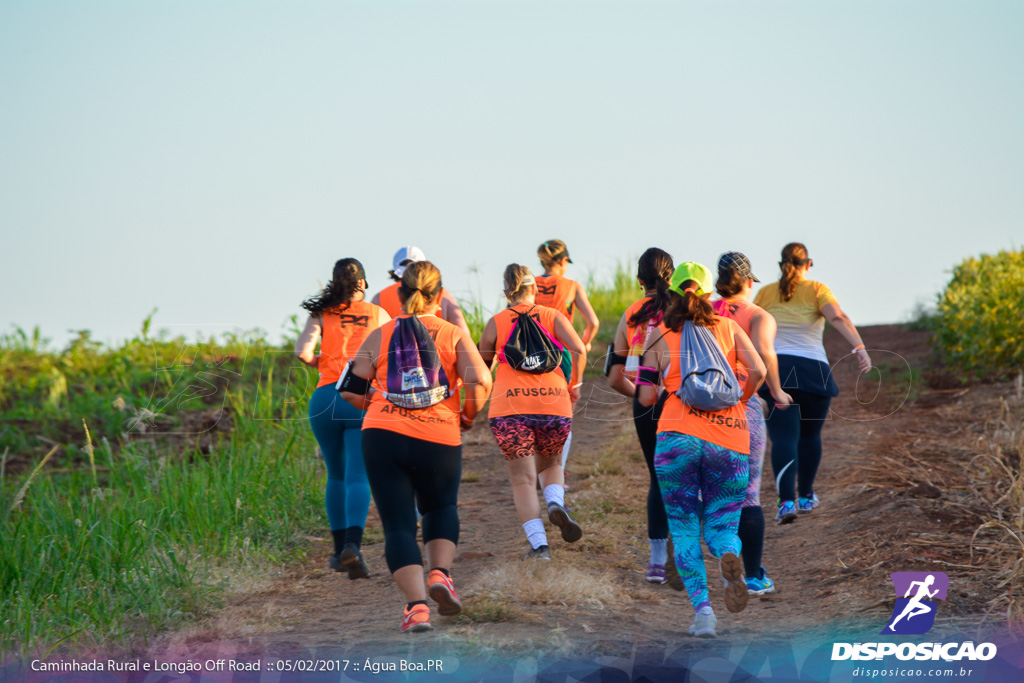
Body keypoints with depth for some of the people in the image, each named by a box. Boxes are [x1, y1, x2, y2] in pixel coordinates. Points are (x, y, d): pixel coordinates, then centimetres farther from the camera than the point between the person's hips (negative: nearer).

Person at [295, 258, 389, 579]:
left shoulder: (322, 314, 8)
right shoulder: (378, 314, 10)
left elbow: (303, 351, -6)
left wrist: (322, 364, 15)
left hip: (326, 397, 1)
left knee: (337, 475, 19)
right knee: (358, 478, -7)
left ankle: (339, 550, 20)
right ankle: (353, 544, -29)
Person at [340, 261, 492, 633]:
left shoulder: (379, 336, 8)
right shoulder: (453, 335, 5)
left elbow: (351, 391, 7)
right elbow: (480, 381, -8)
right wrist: (468, 416, 10)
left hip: (383, 435, 0)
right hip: (439, 439, 0)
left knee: (398, 525, 2)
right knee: (441, 508, 26)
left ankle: (417, 603, -14)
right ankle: (440, 574, 2)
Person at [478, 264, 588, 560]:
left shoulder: (496, 323, 7)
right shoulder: (553, 317, 7)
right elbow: (579, 350, -6)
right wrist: (574, 384, 9)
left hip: (509, 406, -1)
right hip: (553, 404, 1)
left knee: (523, 477, 1)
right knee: (550, 463, 24)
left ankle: (538, 543, -12)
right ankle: (556, 504, -6)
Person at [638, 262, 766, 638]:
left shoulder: (661, 336, 10)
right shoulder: (729, 328, 12)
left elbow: (646, 396, 7)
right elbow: (758, 371, -2)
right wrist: (738, 402, 15)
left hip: (679, 434, -1)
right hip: (729, 439, 1)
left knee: (684, 530, 8)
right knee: (721, 526, 11)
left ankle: (701, 607, -11)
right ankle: (730, 557, -25)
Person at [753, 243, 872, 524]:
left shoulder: (765, 293, 10)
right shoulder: (816, 290, 4)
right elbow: (838, 318, -13)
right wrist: (860, 348, -25)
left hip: (774, 371, 0)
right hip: (813, 371, 0)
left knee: (783, 439, -7)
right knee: (809, 435, 21)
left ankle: (787, 500, -26)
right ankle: (806, 496, 30)